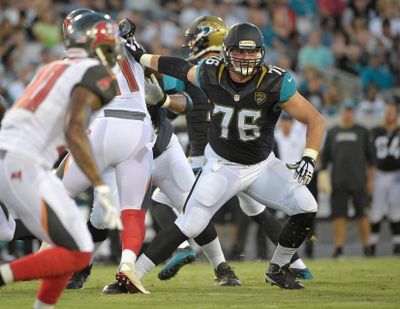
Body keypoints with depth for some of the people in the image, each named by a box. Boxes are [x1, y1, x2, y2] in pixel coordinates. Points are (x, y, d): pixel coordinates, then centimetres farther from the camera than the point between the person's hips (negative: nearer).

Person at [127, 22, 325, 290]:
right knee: (188, 227, -12)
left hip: (263, 165, 1)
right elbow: (180, 68, 7)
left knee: (306, 209, -14)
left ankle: (278, 270, 8)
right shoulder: (210, 75, -16)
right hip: (222, 166, -1)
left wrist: (309, 158, -30)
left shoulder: (275, 84, -21)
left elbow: (316, 120, -17)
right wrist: (139, 56, 13)